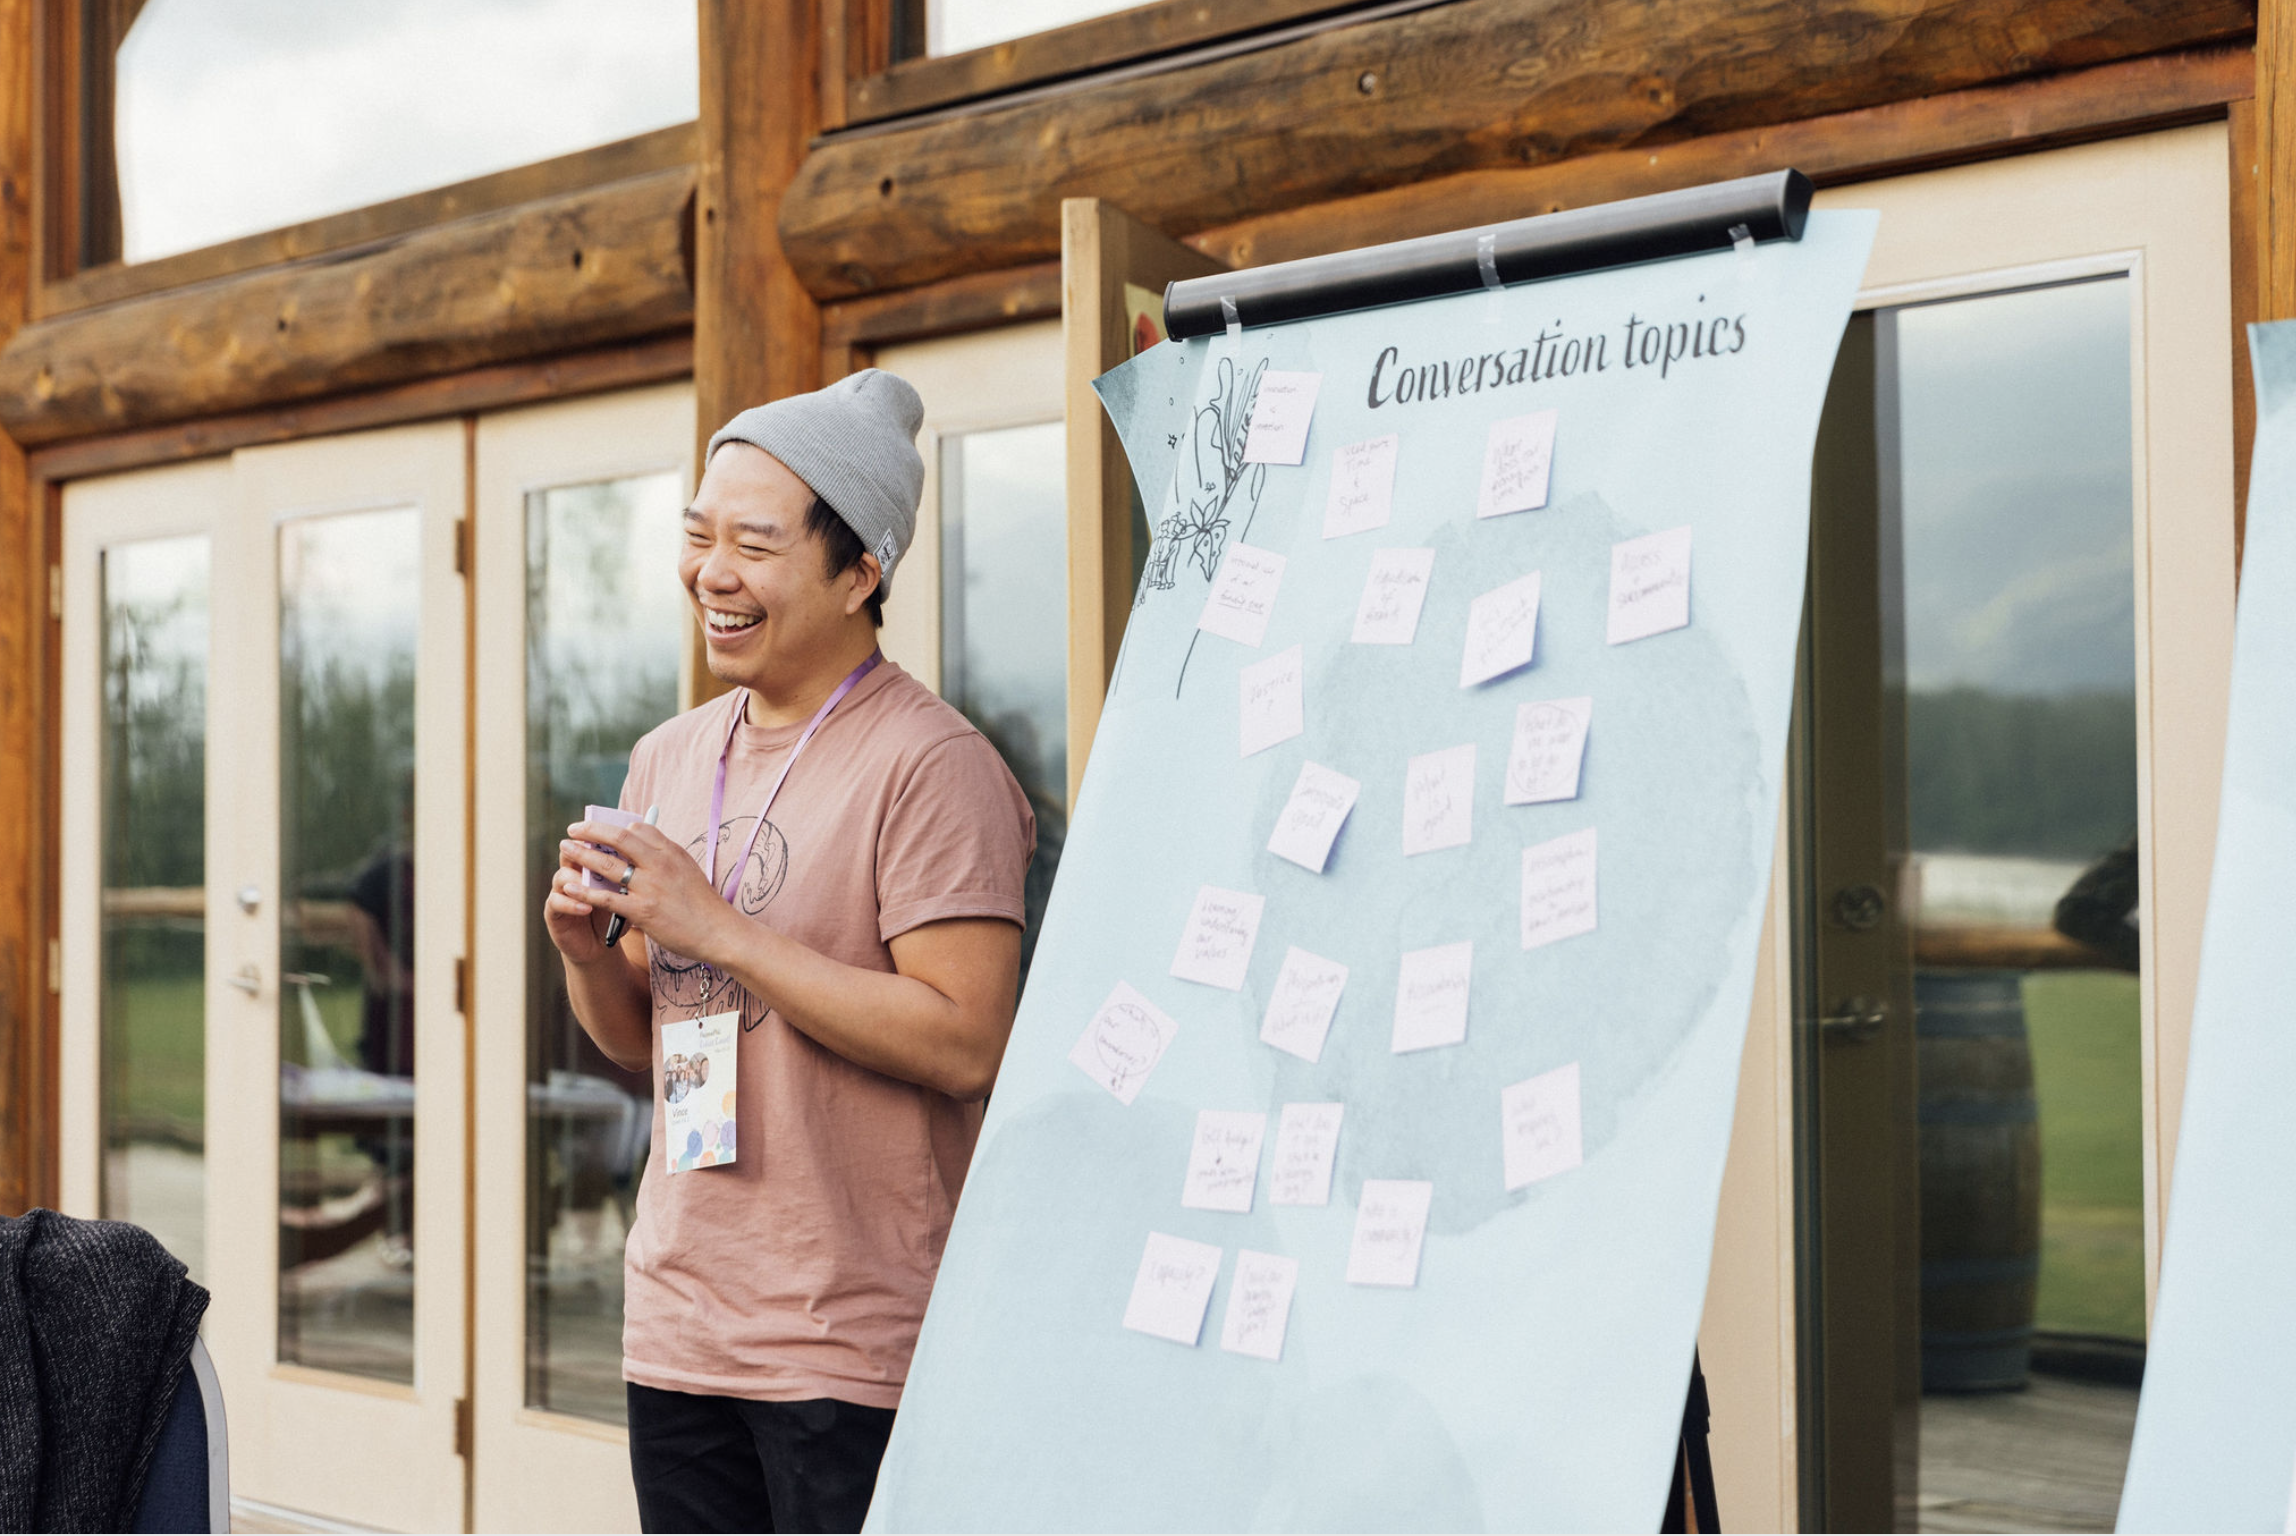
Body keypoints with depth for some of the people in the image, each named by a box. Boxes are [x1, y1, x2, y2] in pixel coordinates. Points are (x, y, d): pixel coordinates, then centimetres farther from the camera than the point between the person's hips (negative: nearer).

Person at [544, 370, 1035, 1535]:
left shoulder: (930, 765, -12)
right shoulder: (667, 760, 12)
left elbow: (965, 1044, -20)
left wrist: (716, 929, -18)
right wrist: (584, 950, -3)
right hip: (676, 1328, 7)